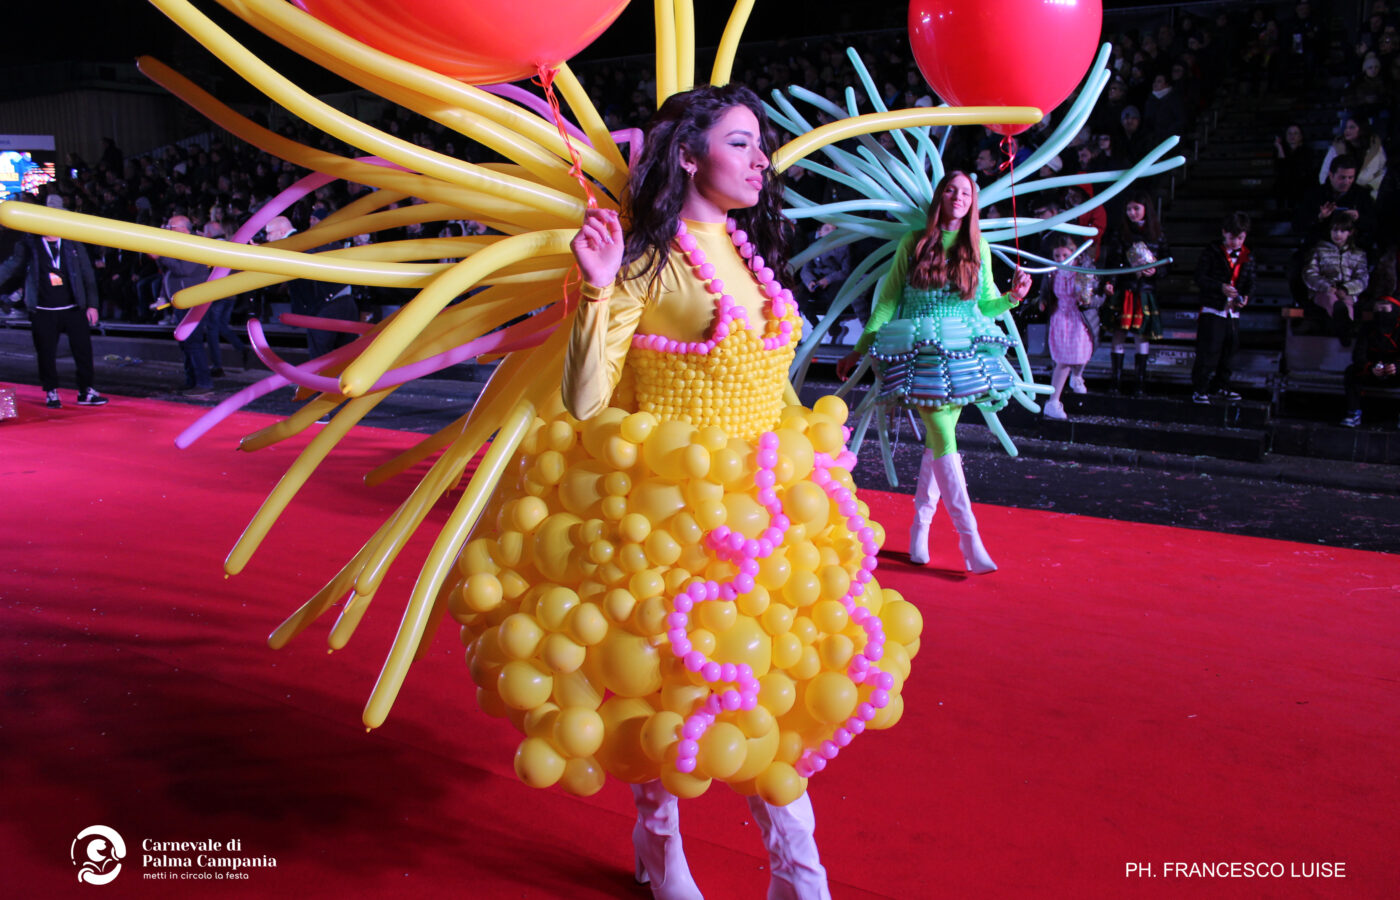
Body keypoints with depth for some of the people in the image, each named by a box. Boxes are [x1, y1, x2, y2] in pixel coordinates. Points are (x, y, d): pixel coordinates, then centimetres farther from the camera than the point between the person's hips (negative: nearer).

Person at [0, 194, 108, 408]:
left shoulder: (73, 244, 3)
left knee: (83, 349, 0)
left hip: (74, 308, 0)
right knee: (46, 353, 4)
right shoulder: (29, 244, 2)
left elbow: (88, 275, 6)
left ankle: (86, 391, 12)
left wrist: (92, 304, 2)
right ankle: (51, 393, 18)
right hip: (43, 311, 0)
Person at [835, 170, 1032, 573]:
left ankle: (920, 526, 20)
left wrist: (1013, 297, -7)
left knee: (938, 440, 5)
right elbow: (887, 299, 4)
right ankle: (970, 539, -10)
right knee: (943, 441, -11)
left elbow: (987, 304, 14)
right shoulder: (913, 243, 3)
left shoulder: (979, 248, 10)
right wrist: (859, 349, 2)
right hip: (921, 354, -3)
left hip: (962, 355, 3)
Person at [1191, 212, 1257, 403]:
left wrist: (1246, 297, -8)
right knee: (1208, 352, -8)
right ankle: (1199, 390, -3)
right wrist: (1220, 287, -22)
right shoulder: (1211, 252, -3)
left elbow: (1250, 283, 13)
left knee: (1228, 353, 12)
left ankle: (1220, 387, 24)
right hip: (1212, 310, -5)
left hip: (1233, 313, 5)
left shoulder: (1248, 257, 11)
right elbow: (1200, 278, -9)